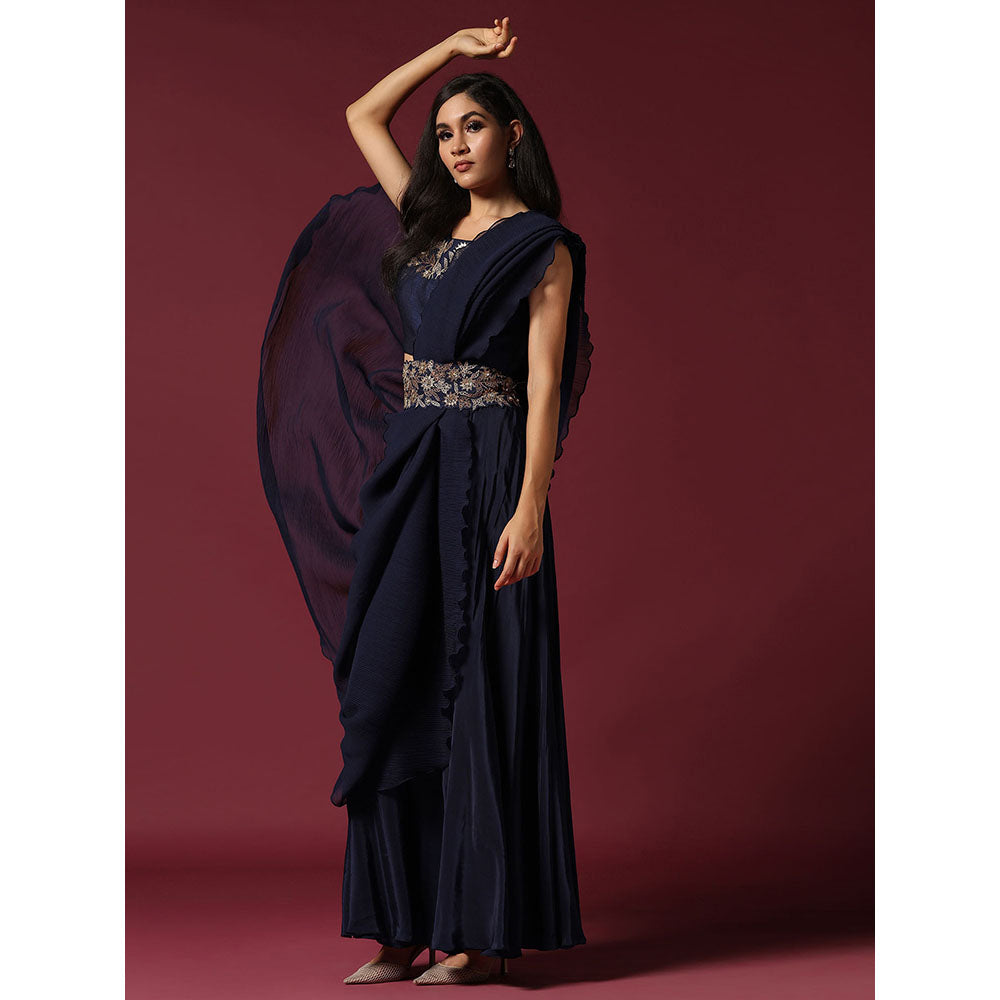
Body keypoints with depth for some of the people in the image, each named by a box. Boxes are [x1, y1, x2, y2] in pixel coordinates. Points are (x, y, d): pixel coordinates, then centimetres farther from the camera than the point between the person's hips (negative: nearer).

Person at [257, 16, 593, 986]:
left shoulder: (542, 247, -2)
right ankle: (406, 923, 10)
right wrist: (454, 45, 20)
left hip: (485, 474, -6)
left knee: (479, 689, -5)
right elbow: (362, 115, 24)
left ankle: (484, 926, 2)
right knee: (392, 689, 3)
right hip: (405, 472, 7)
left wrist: (529, 508, -19)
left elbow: (544, 386, -10)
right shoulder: (428, 223, 16)